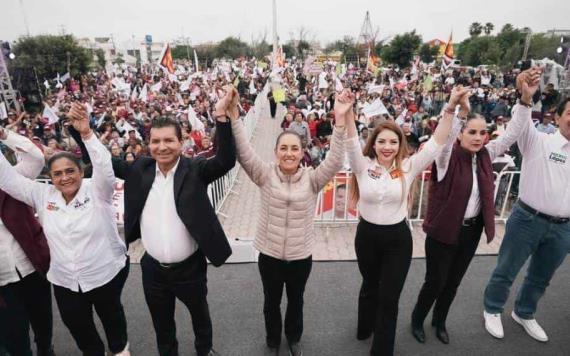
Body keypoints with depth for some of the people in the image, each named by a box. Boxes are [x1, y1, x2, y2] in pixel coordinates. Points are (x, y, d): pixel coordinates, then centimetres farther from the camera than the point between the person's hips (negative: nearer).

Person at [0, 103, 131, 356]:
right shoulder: (43, 196, -4)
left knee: (110, 314, 23)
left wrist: (86, 133, -44)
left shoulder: (97, 190, -15)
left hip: (107, 274, -3)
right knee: (78, 328, 21)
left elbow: (104, 168, -32)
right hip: (65, 282, 4)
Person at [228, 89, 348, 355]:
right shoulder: (265, 174, -11)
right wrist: (232, 115, -35)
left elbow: (335, 161, -23)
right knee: (271, 302, 23)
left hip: (301, 256, 1)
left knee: (296, 300, 25)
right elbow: (243, 151, -22)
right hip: (269, 255, 0)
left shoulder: (312, 178, -10)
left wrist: (340, 120, -35)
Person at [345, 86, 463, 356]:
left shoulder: (408, 168, -7)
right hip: (367, 235, 1)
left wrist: (450, 108, -23)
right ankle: (365, 327, 52)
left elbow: (436, 144, -13)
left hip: (398, 238, 0)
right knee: (369, 286, 24)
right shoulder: (363, 166, -8)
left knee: (390, 297, 8)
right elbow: (351, 143, -22)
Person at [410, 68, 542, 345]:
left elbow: (512, 133, -5)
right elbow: (443, 138, -36)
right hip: (444, 231, -5)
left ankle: (439, 321, 44)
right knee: (435, 282, 7)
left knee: (453, 281, 21)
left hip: (472, 230, 6)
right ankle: (417, 319, 35)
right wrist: (460, 112, -51)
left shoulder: (486, 155, 0)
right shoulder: (448, 157, -16)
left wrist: (526, 98, -15)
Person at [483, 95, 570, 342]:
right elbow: (520, 124, -26)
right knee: (506, 271, 9)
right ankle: (492, 310, 32)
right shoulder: (539, 141, -8)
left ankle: (524, 314, 44)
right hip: (528, 220, -5)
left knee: (541, 278, 21)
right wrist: (526, 97, -41)